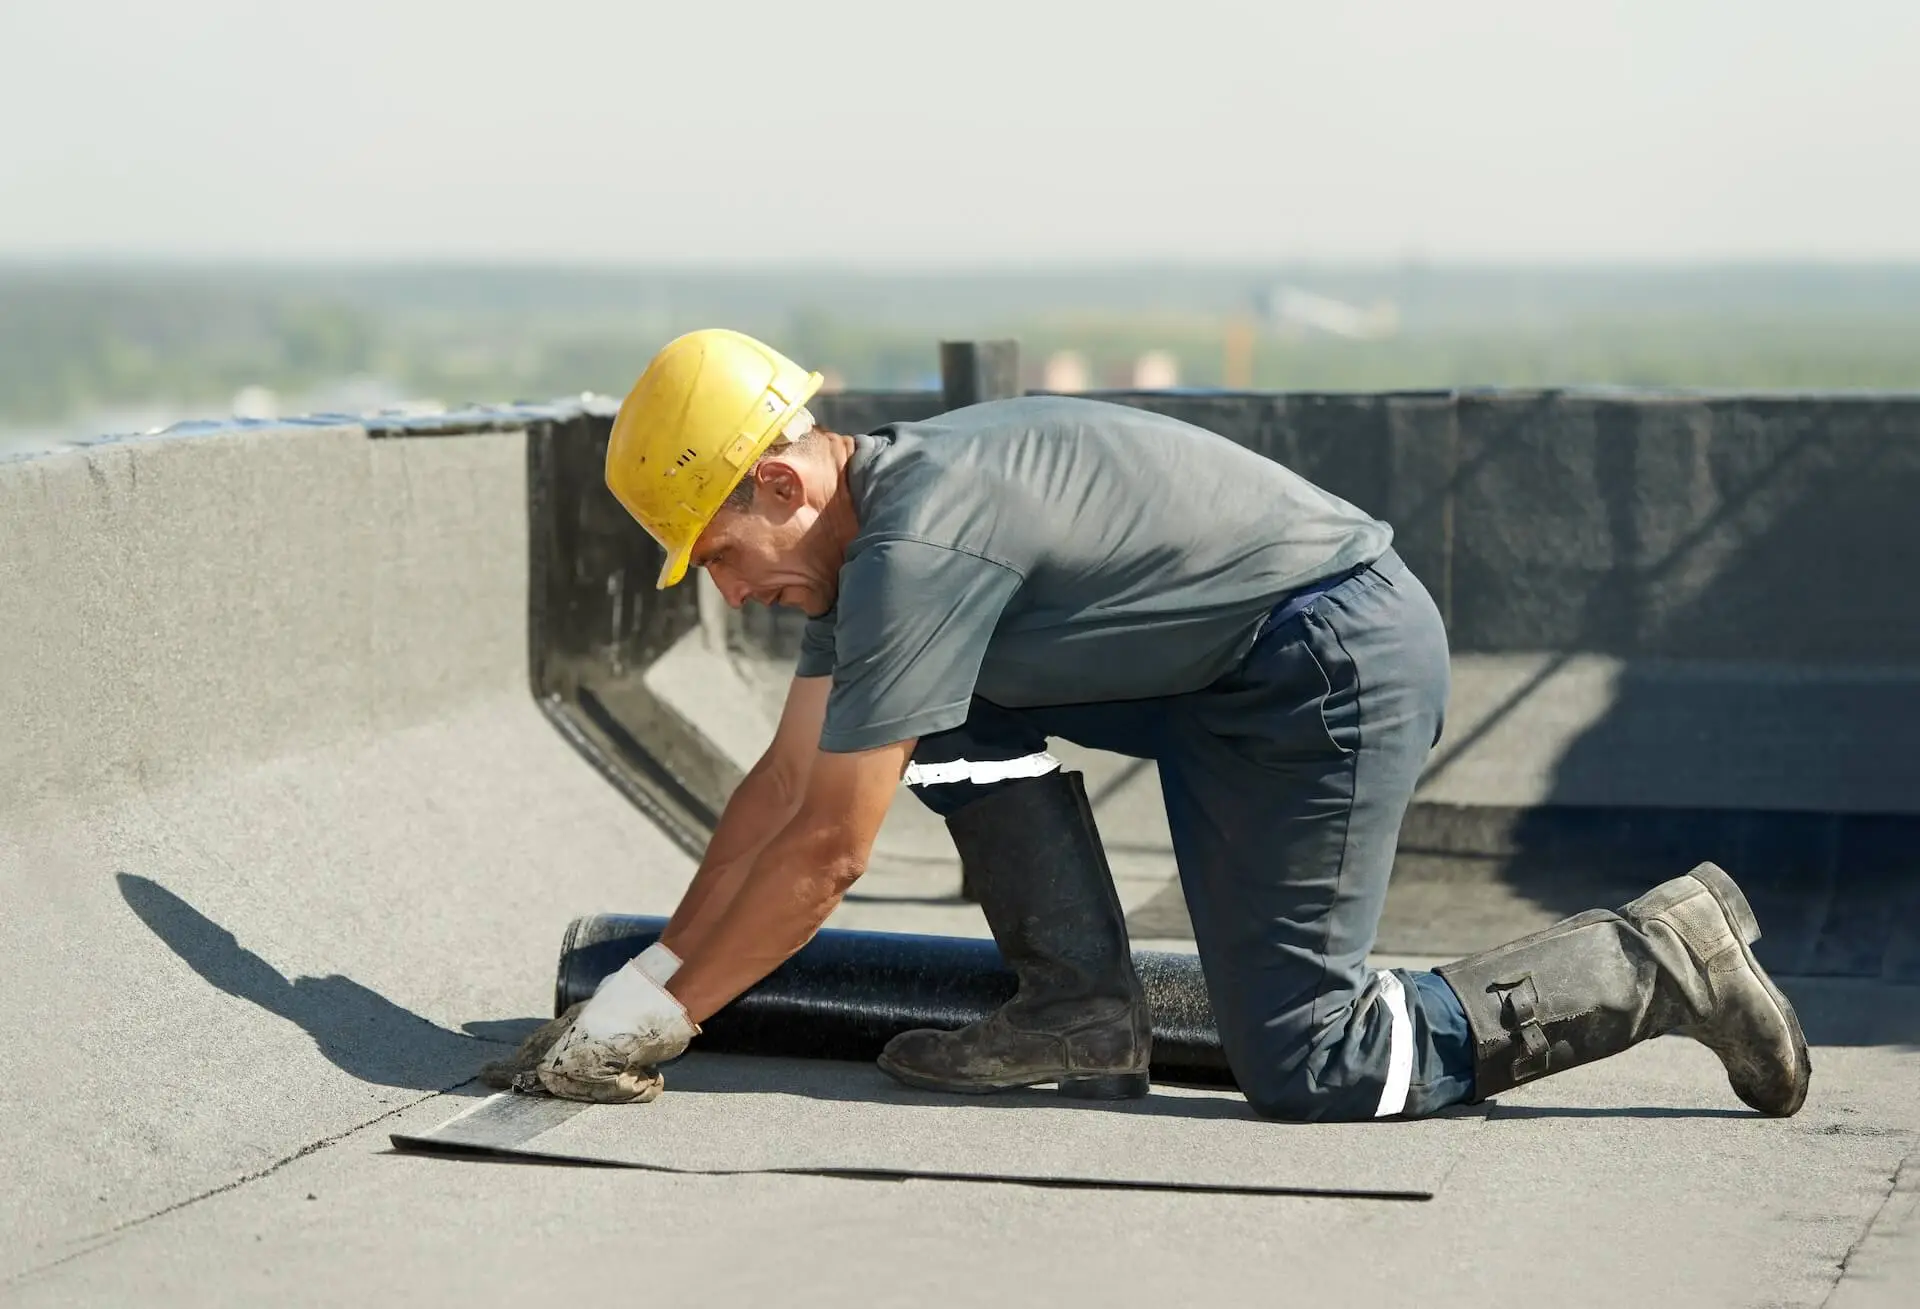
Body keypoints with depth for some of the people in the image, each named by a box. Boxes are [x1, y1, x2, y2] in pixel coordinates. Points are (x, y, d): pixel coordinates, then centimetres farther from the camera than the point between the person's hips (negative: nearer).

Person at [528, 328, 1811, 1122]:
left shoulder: (918, 547, -22)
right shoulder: (870, 522, 8)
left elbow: (828, 849, -19)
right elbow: (785, 783, 14)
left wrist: (663, 1015, -10)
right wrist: (651, 971, 11)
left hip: (1343, 664, -10)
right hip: (1232, 678, 10)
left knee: (1308, 1073, -8)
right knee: (960, 707, 7)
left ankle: (1659, 961, -1)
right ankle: (1085, 1014, 9)